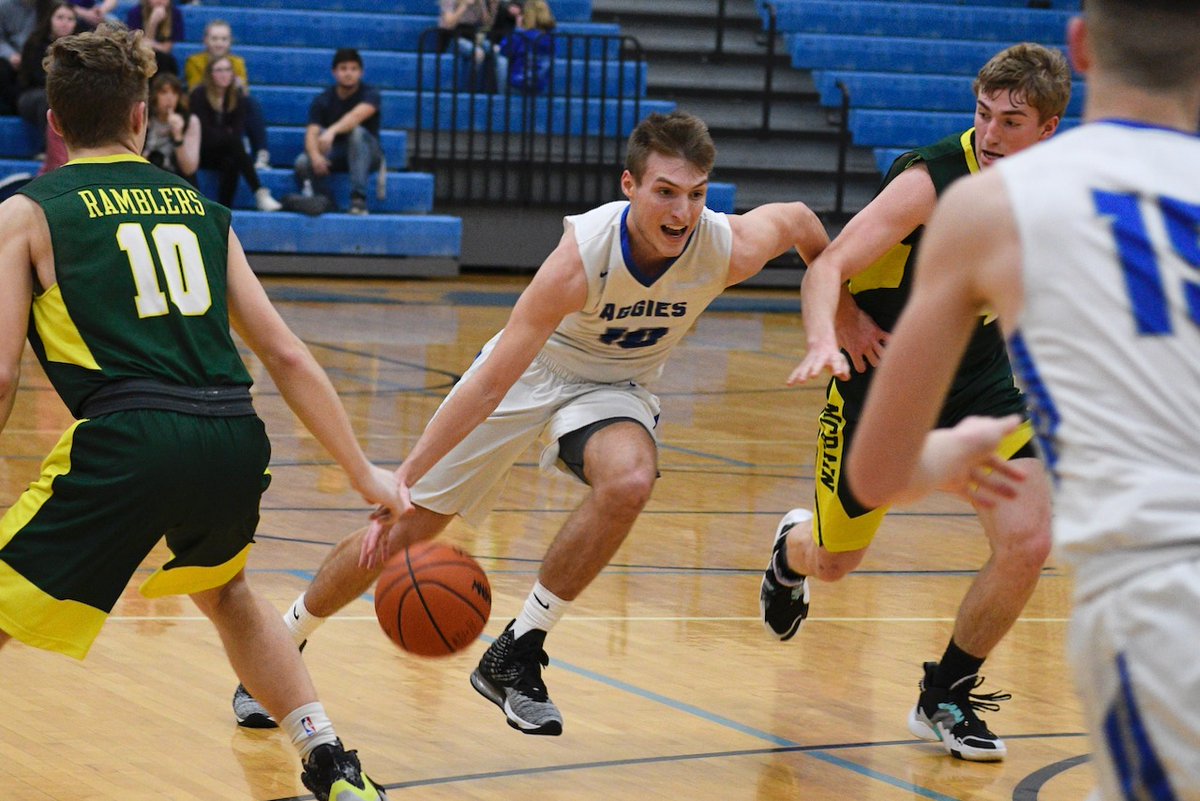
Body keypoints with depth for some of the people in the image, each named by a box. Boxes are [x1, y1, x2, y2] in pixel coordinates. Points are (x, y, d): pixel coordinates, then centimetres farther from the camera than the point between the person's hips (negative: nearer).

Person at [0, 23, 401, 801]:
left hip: (130, 443, -5)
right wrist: (366, 473, 23)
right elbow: (287, 356, 19)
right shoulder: (199, 207, 22)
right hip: (237, 440, 5)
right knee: (223, 591, 35)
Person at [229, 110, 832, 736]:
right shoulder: (583, 256, -36)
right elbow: (491, 382, -33)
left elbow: (798, 218, -1)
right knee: (402, 528, 1)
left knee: (630, 479, -33)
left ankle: (514, 657, -18)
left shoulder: (731, 249, -27)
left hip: (613, 387, 2)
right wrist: (401, 481, -35)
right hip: (531, 368, -2)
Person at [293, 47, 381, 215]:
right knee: (303, 162, -28)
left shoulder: (370, 94, -13)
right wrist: (315, 156, -40)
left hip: (365, 153, -2)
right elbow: (312, 133, -17)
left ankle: (358, 200, -41)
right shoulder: (322, 100, -4)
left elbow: (357, 116, -35)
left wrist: (331, 131, -54)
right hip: (333, 154, 2)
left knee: (357, 132, -36)